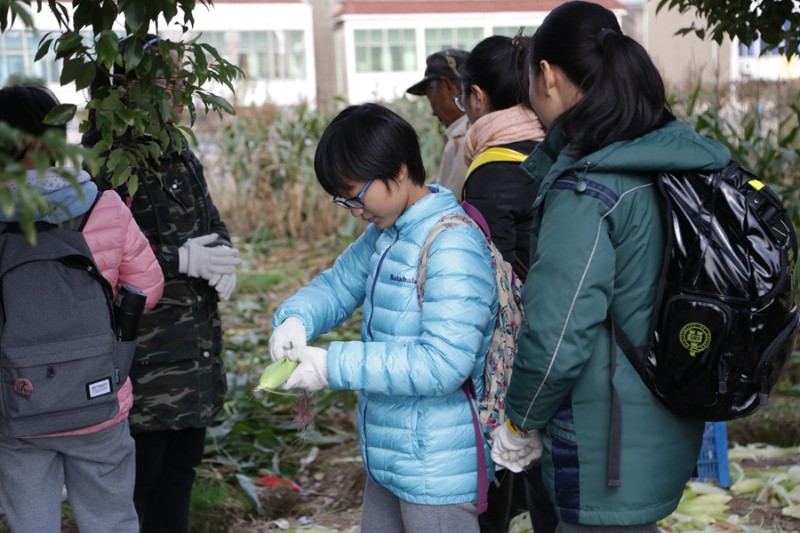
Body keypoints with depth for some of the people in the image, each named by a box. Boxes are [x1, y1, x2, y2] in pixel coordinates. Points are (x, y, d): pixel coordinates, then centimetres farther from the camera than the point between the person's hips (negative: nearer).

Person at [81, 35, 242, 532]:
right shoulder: (105, 164, -14)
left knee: (180, 470, 17)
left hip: (196, 351, 8)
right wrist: (182, 260, -22)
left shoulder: (182, 157, 13)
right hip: (143, 356, -8)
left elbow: (214, 224, 18)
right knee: (135, 478, 0)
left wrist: (223, 257, -4)